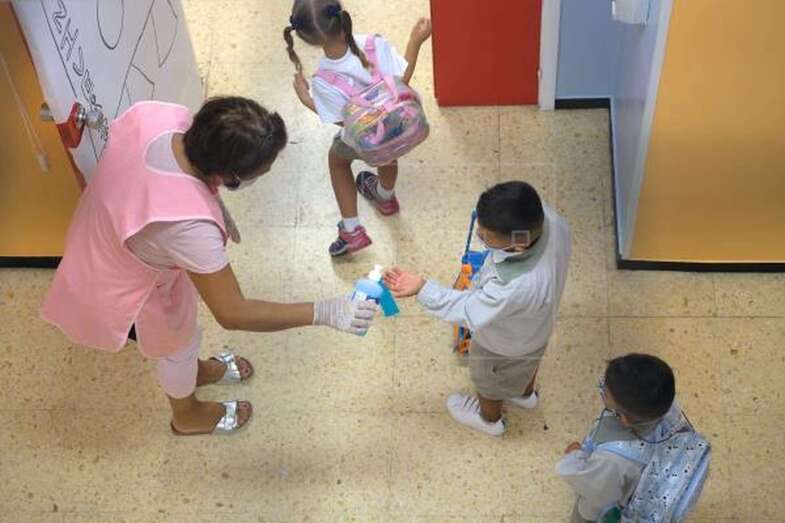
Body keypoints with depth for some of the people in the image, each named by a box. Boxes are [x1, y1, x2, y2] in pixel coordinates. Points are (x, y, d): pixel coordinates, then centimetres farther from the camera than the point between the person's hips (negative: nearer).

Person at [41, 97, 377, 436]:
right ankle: (188, 415, 58)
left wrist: (215, 208, 6)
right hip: (127, 290, -6)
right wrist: (324, 312, -31)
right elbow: (233, 313, -34)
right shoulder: (188, 224, -46)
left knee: (181, 312, 34)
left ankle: (195, 370, 66)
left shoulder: (159, 115, -28)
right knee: (176, 343, 26)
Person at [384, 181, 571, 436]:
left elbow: (468, 312, -34)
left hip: (504, 345, -5)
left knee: (489, 380, 30)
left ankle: (489, 418, 62)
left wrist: (421, 288, -35)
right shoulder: (548, 217, -34)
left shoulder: (513, 288, -51)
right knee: (526, 363, 38)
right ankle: (525, 393, 70)